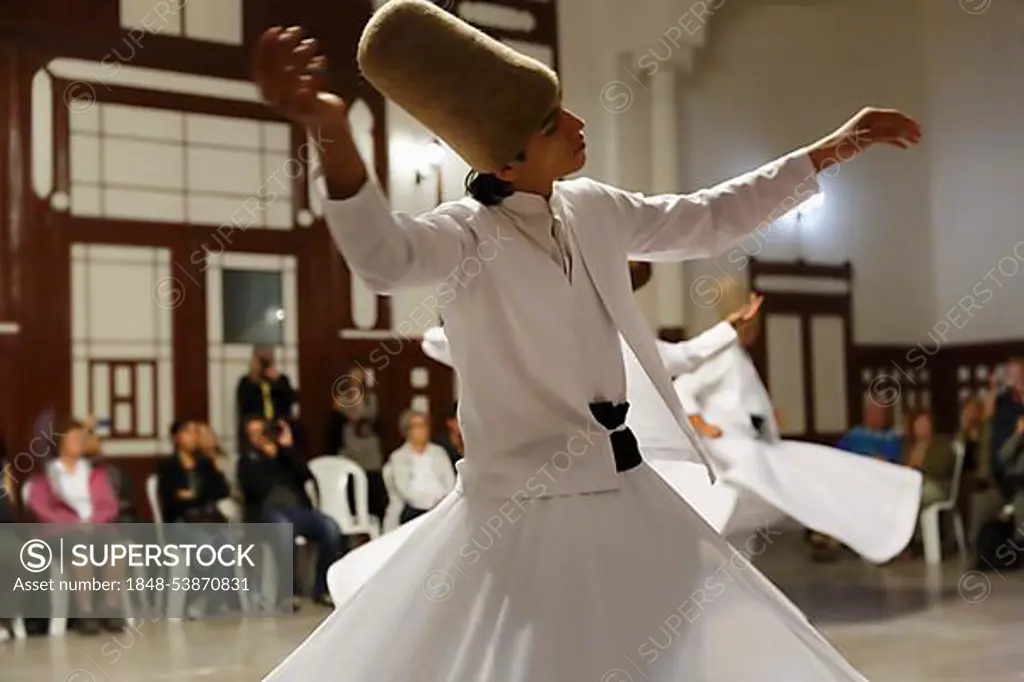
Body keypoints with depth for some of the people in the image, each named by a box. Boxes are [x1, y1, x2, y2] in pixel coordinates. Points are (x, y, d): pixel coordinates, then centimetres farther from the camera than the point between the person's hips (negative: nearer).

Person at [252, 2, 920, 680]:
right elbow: (386, 256, -41)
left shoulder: (593, 209, 4)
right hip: (525, 513, -7)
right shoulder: (469, 231, -18)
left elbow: (710, 220, 19)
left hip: (624, 495, 7)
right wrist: (333, 134, -59)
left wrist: (829, 150, 18)